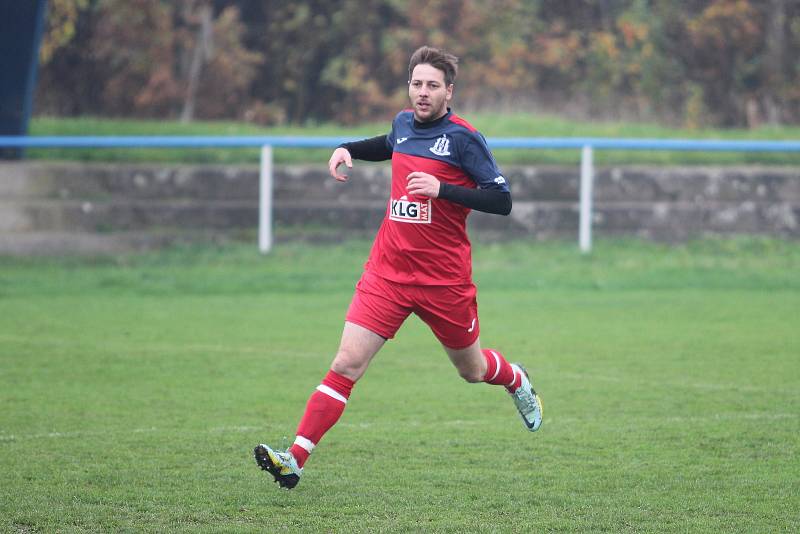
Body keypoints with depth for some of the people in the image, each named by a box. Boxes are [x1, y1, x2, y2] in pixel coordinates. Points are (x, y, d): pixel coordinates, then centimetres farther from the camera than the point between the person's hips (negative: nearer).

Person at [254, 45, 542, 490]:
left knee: (471, 369, 17)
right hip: (388, 271, 3)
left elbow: (502, 201, -14)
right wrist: (349, 149, 14)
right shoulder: (403, 123, 6)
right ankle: (295, 460, -15)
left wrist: (442, 189, -24)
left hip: (444, 280, -3)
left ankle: (517, 381, 53)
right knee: (346, 364, -11)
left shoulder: (463, 138, -11)